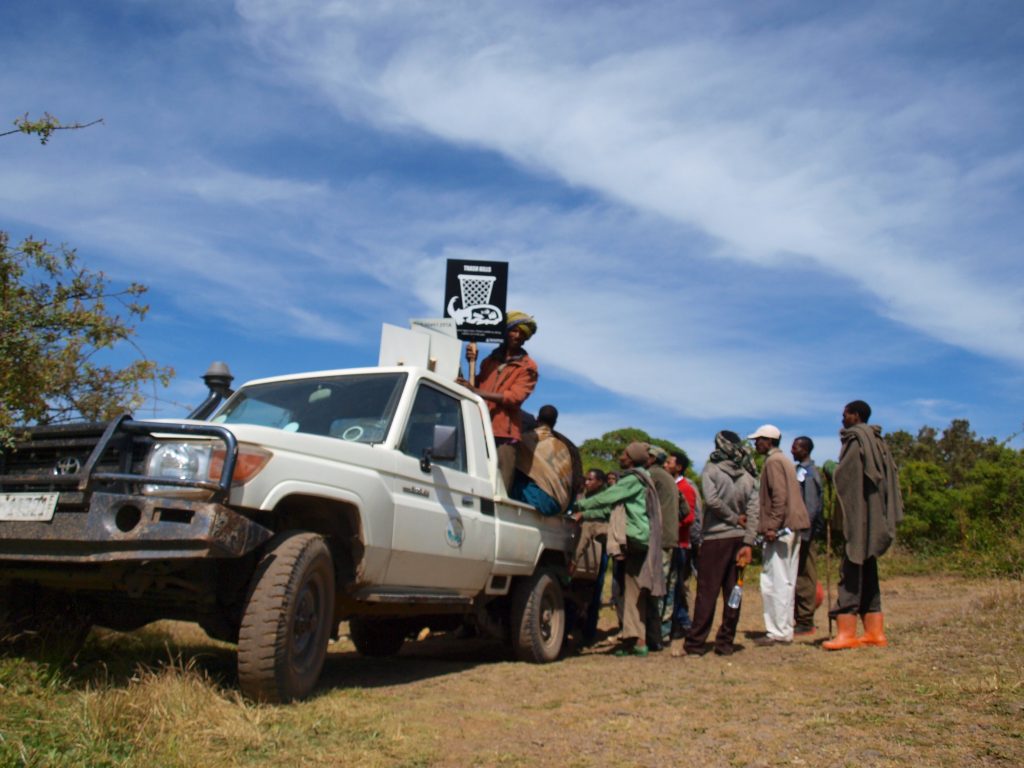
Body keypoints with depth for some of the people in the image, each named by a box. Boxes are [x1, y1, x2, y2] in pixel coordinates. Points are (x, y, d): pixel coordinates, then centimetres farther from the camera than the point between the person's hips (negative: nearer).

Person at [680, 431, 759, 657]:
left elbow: (711, 499, -19)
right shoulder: (748, 477, 6)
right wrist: (748, 543, -3)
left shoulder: (711, 470, -6)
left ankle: (694, 644, -1)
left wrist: (734, 518, -5)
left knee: (707, 591, -3)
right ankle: (726, 643, 13)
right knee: (732, 592, 8)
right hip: (739, 538, 5)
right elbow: (753, 512, 0)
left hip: (716, 537, -5)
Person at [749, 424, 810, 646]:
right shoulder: (784, 461, 21)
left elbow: (779, 496, -19)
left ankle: (777, 632, -4)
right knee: (785, 581, 12)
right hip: (792, 527, 10)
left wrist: (772, 526, -22)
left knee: (774, 582, -7)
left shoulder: (773, 462, -8)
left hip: (780, 529, -10)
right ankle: (785, 630, 18)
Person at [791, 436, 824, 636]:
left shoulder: (808, 473, -13)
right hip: (798, 531, 9)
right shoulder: (800, 471, 15)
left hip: (804, 531, -9)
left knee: (804, 577, -3)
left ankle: (805, 623, 3)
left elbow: (811, 507, -20)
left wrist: (802, 534, -22)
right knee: (800, 576, 12)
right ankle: (802, 620, 19)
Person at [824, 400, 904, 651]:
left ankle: (846, 632, -10)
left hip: (859, 515, -9)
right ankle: (874, 631, 13)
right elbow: (888, 477, 17)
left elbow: (845, 477, -14)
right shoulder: (876, 441, 16)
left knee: (851, 571, -9)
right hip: (873, 517, 9)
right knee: (867, 573, 12)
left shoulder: (856, 439, -10)